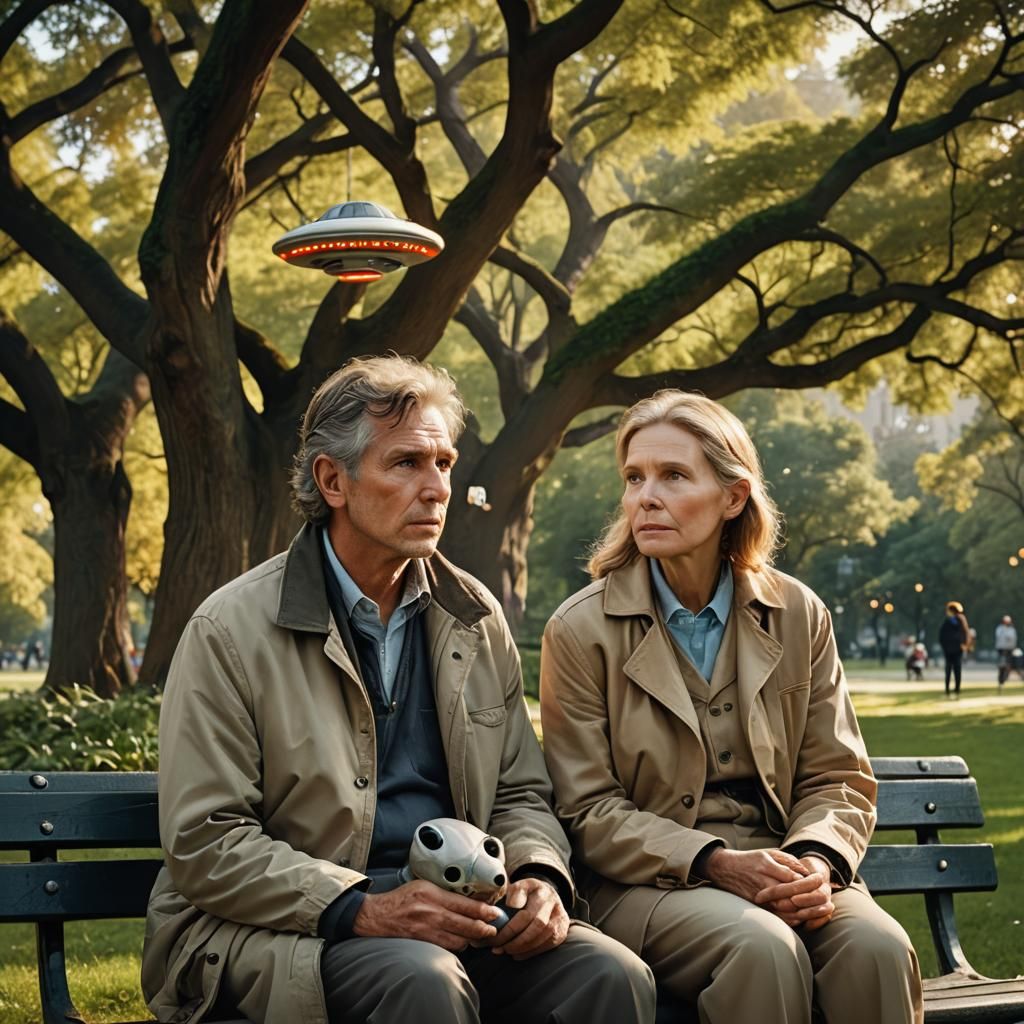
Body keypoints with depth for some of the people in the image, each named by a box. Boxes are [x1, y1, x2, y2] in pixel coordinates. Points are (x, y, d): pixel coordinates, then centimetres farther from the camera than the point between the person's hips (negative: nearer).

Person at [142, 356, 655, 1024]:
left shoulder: (475, 618, 13)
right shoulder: (232, 631, -4)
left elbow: (519, 793, 18)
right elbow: (204, 844, -8)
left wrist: (540, 877, -6)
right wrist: (361, 909, -21)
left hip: (457, 916, 5)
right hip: (287, 934, -4)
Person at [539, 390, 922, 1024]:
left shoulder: (799, 616, 8)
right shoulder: (580, 631, -1)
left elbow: (838, 779, 10)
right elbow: (588, 810, -3)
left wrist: (816, 862, -14)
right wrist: (718, 863, -17)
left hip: (782, 868, 3)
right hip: (650, 882, -3)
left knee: (877, 947, -29)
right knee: (764, 948, -35)